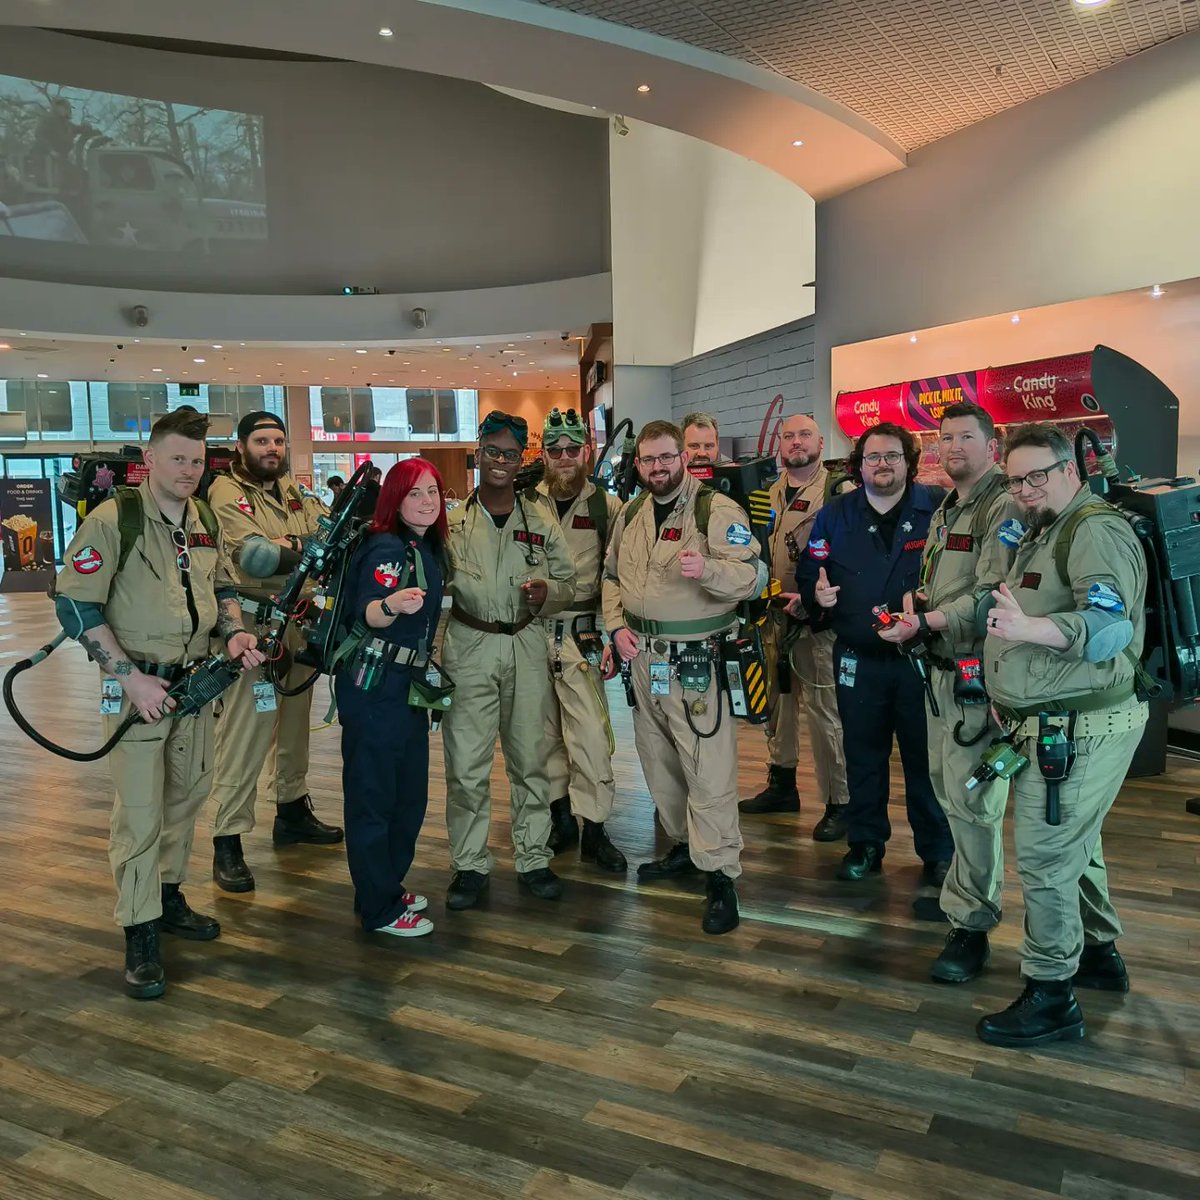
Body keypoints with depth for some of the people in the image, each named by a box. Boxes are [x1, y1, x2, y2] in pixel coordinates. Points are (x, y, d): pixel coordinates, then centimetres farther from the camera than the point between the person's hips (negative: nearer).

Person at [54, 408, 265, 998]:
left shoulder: (205, 522, 6)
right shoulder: (113, 520, -13)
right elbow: (74, 605, -15)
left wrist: (234, 631, -2)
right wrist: (130, 676, -19)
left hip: (195, 679, 7)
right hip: (136, 684, -6)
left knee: (187, 795, 17)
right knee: (139, 813, -2)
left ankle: (168, 897, 36)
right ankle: (140, 937, 11)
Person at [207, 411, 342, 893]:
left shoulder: (295, 490, 13)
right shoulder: (227, 492, -8)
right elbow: (253, 559, -22)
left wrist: (284, 545, -19)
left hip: (298, 620, 7)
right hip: (253, 623, -7)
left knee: (294, 719, 18)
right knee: (245, 731, -6)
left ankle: (292, 809, 34)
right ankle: (228, 841, 2)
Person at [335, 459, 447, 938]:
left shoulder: (429, 549, 10)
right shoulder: (386, 548, -15)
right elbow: (366, 614, -29)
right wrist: (391, 604, -49)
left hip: (409, 686, 9)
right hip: (373, 687, -9)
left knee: (411, 794, 16)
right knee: (373, 795, 2)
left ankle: (388, 886, 32)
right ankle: (379, 909, 13)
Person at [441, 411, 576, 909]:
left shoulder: (540, 522, 7)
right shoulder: (452, 520, 3)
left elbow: (567, 583, 11)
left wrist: (547, 593, -10)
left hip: (526, 647, 2)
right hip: (468, 647, -1)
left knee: (530, 759, 9)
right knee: (466, 764, 1)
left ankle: (533, 858, 23)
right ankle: (470, 865, 16)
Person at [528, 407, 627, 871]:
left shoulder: (607, 507, 3)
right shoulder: (524, 503, 5)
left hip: (581, 635, -2)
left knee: (589, 733, -6)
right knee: (544, 730, 11)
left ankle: (594, 829, 7)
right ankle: (560, 816, 27)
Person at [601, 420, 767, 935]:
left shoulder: (717, 510, -9)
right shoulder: (630, 514, 11)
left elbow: (754, 576, -16)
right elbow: (611, 575, 20)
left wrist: (707, 568, -35)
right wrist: (617, 626, 5)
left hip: (696, 660, -7)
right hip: (643, 657, 7)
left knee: (708, 768, -5)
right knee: (658, 758, 17)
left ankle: (721, 876, 4)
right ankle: (683, 846, 35)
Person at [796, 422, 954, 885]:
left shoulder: (939, 509, -3)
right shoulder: (835, 514, 6)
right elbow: (808, 574, 9)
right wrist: (817, 594, -12)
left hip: (922, 655, -2)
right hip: (857, 659, 3)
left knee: (925, 756, 5)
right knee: (862, 755, 13)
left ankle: (937, 851, 23)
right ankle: (865, 844, 29)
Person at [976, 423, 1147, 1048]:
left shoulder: (1096, 530, -15)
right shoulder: (1044, 533, 19)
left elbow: (1110, 625, -28)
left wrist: (1027, 628, -41)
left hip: (1077, 730, -11)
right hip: (1056, 723, 11)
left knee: (1044, 857, -6)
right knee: (1076, 845, 23)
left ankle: (1051, 999, 6)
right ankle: (1098, 952, 41)